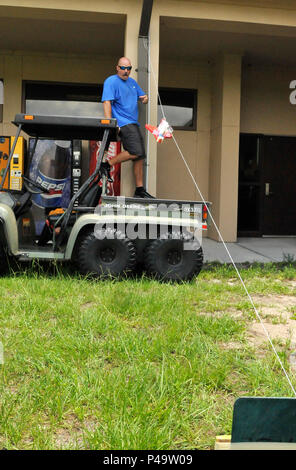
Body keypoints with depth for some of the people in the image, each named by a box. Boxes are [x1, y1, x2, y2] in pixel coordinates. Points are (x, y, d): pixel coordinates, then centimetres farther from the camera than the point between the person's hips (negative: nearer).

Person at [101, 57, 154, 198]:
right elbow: (107, 102, -15)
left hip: (133, 124, 9)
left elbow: (142, 96, 29)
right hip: (123, 123, -9)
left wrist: (145, 98, 2)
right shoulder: (111, 81, -6)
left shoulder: (132, 82, 20)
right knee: (135, 152, -22)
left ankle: (140, 190, 10)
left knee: (140, 157, 6)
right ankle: (107, 164, -9)